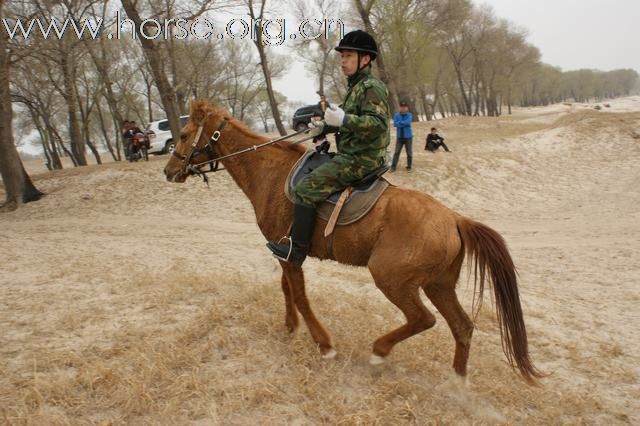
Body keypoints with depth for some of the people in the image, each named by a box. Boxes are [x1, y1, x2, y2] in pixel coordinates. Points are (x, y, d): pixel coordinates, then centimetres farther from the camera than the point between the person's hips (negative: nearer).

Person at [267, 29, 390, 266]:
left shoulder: (372, 87, -14)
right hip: (352, 156, 11)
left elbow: (378, 123, -25)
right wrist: (325, 127, 14)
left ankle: (297, 250, -10)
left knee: (306, 188, -17)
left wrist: (344, 120, -33)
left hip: (361, 160, -11)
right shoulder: (356, 86, 17)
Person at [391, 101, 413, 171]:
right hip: (399, 137, 1)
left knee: (409, 153, 5)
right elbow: (395, 124, -11)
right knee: (396, 152, -2)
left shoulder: (409, 115, -2)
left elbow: (408, 122, -19)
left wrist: (400, 122, -12)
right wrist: (404, 124, -15)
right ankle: (393, 166, 2)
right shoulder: (397, 115, 2)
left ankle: (409, 167, 19)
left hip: (408, 136, -1)